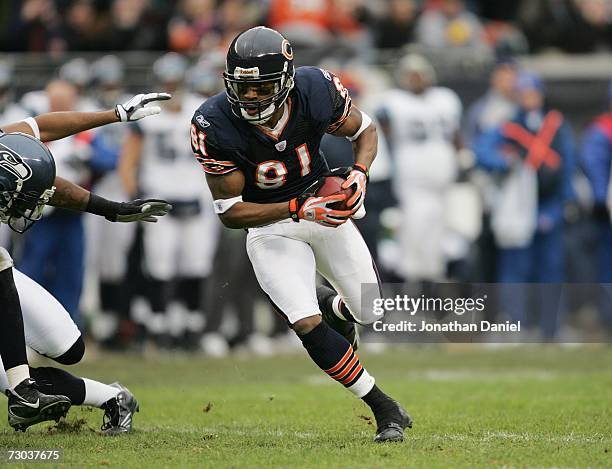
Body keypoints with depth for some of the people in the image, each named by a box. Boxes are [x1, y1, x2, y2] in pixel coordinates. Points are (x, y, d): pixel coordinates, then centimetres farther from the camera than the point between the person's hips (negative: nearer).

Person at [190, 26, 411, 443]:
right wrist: (299, 209, -33)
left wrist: (359, 175, -24)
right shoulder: (214, 126, -28)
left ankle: (332, 306, 49)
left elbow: (365, 130, -3)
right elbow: (230, 213, -22)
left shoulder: (316, 91, -24)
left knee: (370, 311, 9)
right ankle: (385, 410, -1)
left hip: (323, 203, 3)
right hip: (270, 226, -2)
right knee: (307, 326, -18)